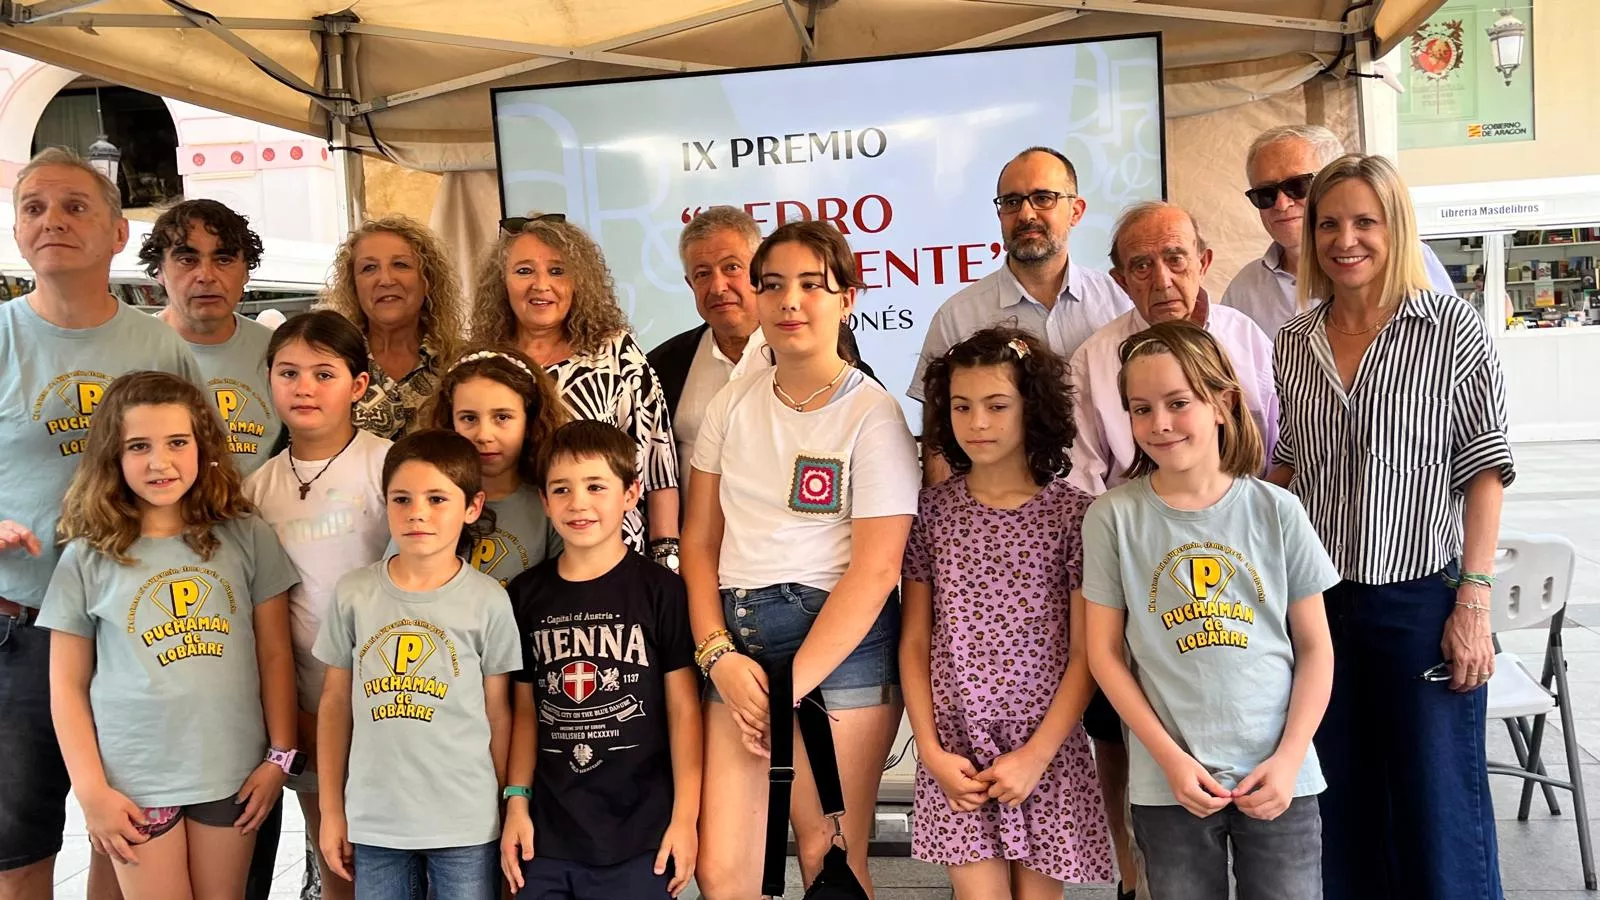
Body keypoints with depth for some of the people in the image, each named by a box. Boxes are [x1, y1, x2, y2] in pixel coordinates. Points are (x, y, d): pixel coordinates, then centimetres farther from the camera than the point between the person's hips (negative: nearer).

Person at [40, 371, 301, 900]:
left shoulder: (246, 537, -1)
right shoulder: (88, 559, -3)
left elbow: (275, 654, 1)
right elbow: (68, 686, 1)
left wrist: (280, 756, -1)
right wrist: (91, 791, -4)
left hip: (233, 772, 1)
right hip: (134, 781, -1)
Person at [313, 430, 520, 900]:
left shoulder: (488, 600, -7)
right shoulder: (354, 593, -2)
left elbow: (498, 714, 1)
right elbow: (335, 703, 6)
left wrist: (506, 810, 5)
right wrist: (331, 810, 7)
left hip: (466, 823, -2)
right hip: (373, 820, 2)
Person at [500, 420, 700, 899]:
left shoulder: (660, 590, -5)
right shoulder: (527, 594, 6)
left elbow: (684, 709, -4)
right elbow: (526, 709, 11)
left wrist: (685, 817, -6)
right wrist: (516, 803, 5)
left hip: (639, 837, -3)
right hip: (547, 833, 3)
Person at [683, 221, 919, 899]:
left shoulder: (873, 415, -6)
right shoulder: (733, 404, 8)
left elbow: (875, 570, -11)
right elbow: (699, 539, 9)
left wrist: (791, 688, -12)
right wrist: (718, 655, -4)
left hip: (841, 642, -4)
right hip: (736, 642, 4)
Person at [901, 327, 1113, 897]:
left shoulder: (1072, 513, -4)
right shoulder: (931, 510, 2)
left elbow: (1085, 653, -3)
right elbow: (914, 642, 4)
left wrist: (1037, 754, -9)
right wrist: (930, 749, -3)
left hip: (1047, 746, 0)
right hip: (956, 747, 1)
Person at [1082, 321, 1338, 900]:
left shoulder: (1276, 511, -2)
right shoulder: (1113, 518, -5)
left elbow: (1315, 647, 3)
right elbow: (1105, 653, -2)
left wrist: (1288, 758, -6)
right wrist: (1170, 758, -8)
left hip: (1277, 776, 1)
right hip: (1168, 782, 0)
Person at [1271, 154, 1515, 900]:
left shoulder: (1452, 328, -6)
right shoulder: (1294, 342, 6)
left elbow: (1485, 470, -7)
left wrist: (1474, 601, -12)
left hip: (1422, 598, -4)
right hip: (1319, 604, 4)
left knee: (1438, 810, 4)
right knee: (1343, 804, 15)